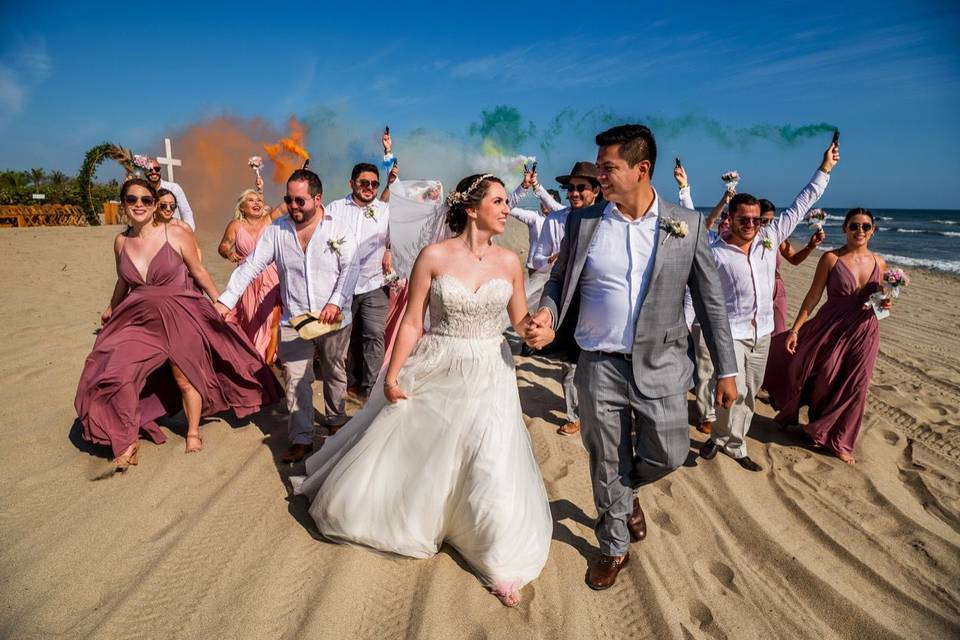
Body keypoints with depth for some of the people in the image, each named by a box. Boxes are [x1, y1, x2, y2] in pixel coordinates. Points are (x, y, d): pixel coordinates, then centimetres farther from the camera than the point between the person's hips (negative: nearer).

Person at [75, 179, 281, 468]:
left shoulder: (176, 234, -11)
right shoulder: (121, 241, 2)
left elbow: (198, 271, -2)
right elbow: (124, 281, 18)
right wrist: (112, 309, 31)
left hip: (180, 317, -3)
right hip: (138, 318, 4)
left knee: (185, 378, 9)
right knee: (115, 375, -7)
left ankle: (193, 433, 34)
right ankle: (129, 440, 15)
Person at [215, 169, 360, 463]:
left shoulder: (341, 229, -6)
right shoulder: (276, 230, 0)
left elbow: (349, 269, -13)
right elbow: (251, 266, 0)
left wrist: (336, 302, -28)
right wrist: (226, 300, -8)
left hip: (335, 319, -1)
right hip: (293, 320, 1)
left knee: (335, 374, 17)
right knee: (295, 381, 1)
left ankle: (336, 419, 40)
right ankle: (301, 438, 12)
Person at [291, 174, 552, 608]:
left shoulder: (509, 262, -1)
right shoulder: (434, 256, -9)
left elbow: (520, 322, 6)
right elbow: (412, 322, -7)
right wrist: (392, 376, -8)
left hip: (488, 380, 2)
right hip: (434, 374, -1)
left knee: (492, 471, 0)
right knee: (406, 452, 15)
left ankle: (499, 564, 22)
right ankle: (370, 503, 48)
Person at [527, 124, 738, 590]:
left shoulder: (686, 224, -3)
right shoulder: (582, 222, -1)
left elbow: (710, 299, 2)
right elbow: (559, 280, 8)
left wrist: (726, 370, 2)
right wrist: (547, 317, -14)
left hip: (660, 366, 0)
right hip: (599, 368, 1)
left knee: (667, 456, 7)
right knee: (606, 466, 12)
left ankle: (626, 489, 44)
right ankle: (614, 548, 37)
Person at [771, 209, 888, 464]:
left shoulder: (879, 263, 3)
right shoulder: (831, 258, -8)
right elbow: (813, 296, -8)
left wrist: (884, 303, -8)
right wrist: (795, 330, -11)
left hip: (864, 333, 3)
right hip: (830, 329, -3)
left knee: (854, 387, 7)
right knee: (823, 382, 5)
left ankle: (839, 441, 27)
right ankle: (818, 428, 34)